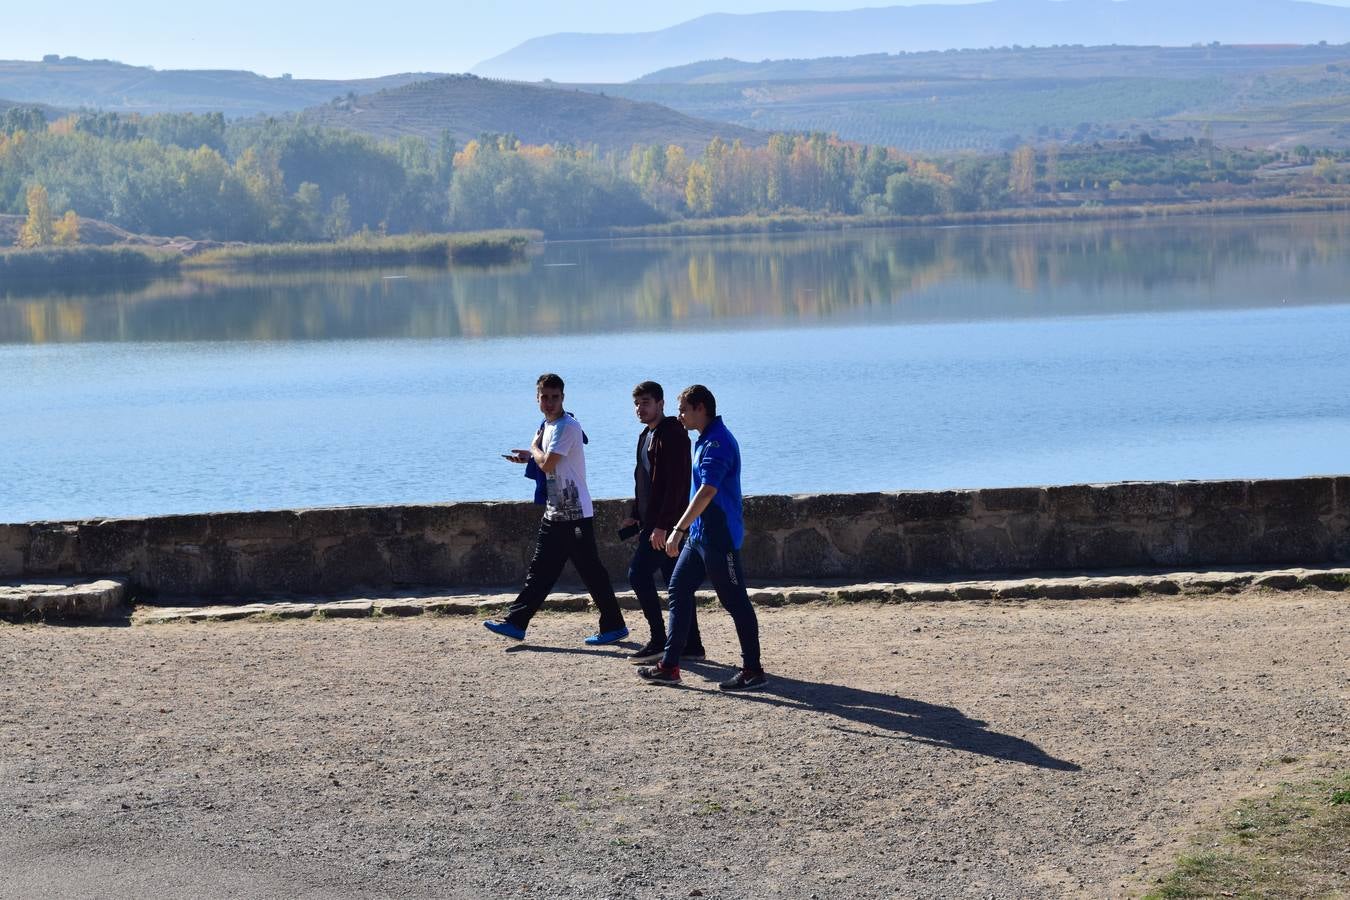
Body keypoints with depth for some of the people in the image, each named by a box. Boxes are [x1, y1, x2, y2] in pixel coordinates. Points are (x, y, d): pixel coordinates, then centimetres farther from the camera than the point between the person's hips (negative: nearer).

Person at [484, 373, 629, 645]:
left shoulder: (567, 426, -15)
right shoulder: (548, 426, 14)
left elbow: (547, 463, -21)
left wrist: (534, 447, -3)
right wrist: (530, 457, 12)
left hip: (575, 514, -9)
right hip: (555, 513, 9)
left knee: (591, 570, -3)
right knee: (540, 569, 10)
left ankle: (614, 626, 5)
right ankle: (515, 622, 13)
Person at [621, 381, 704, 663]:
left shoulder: (672, 434, -14)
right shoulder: (646, 435, 17)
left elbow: (676, 483, -21)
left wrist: (662, 525, -24)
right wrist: (634, 515, 19)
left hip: (666, 522, -10)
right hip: (653, 521, 10)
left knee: (638, 573, -11)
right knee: (675, 581, 10)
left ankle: (658, 641, -6)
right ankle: (692, 645, 13)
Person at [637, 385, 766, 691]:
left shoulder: (717, 443, -18)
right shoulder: (705, 440, 15)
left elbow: (707, 492, -26)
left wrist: (678, 530, -28)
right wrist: (685, 530, 23)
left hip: (719, 538, -11)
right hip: (699, 535, 11)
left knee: (735, 602, -4)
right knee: (678, 591, 11)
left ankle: (753, 671, 3)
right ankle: (669, 666, 16)